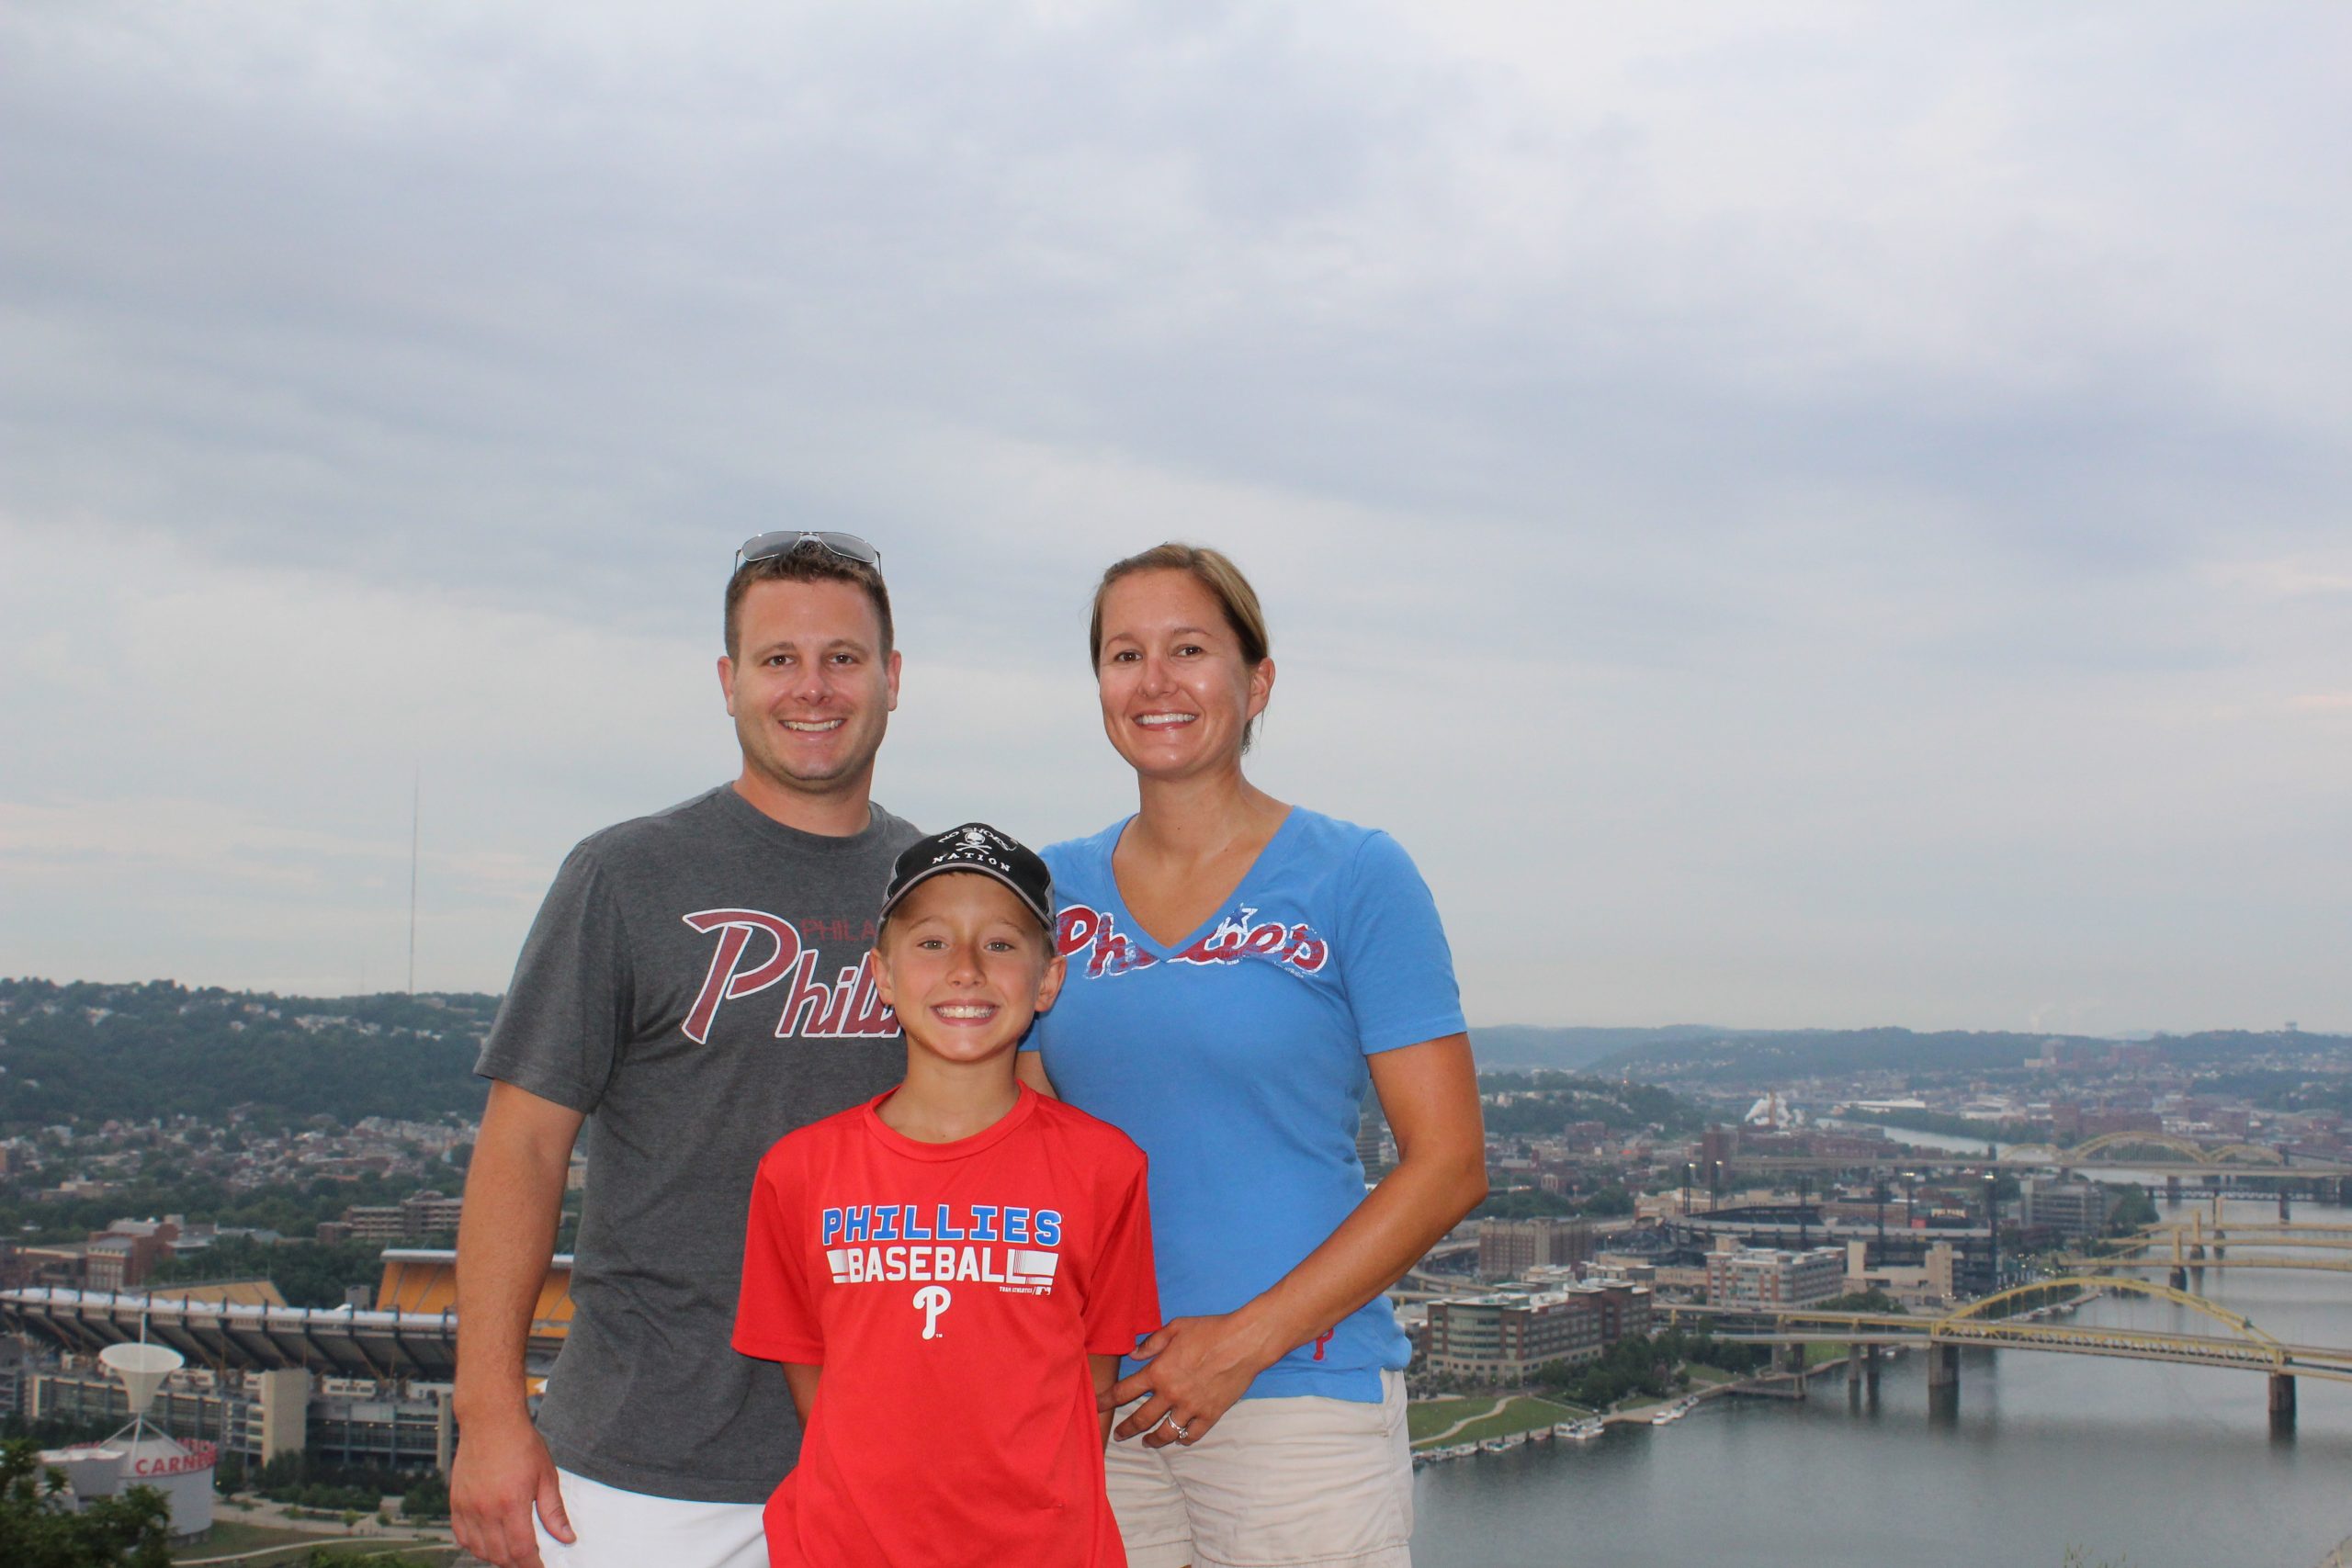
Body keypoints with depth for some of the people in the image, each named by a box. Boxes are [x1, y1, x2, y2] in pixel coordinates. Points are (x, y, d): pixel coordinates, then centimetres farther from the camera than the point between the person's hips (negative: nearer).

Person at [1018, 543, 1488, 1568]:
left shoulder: (1353, 880, -3)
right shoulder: (1054, 893, 8)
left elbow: (1448, 1164, -7)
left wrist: (1248, 1339, -12)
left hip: (1303, 1396, -3)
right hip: (1092, 1404, 3)